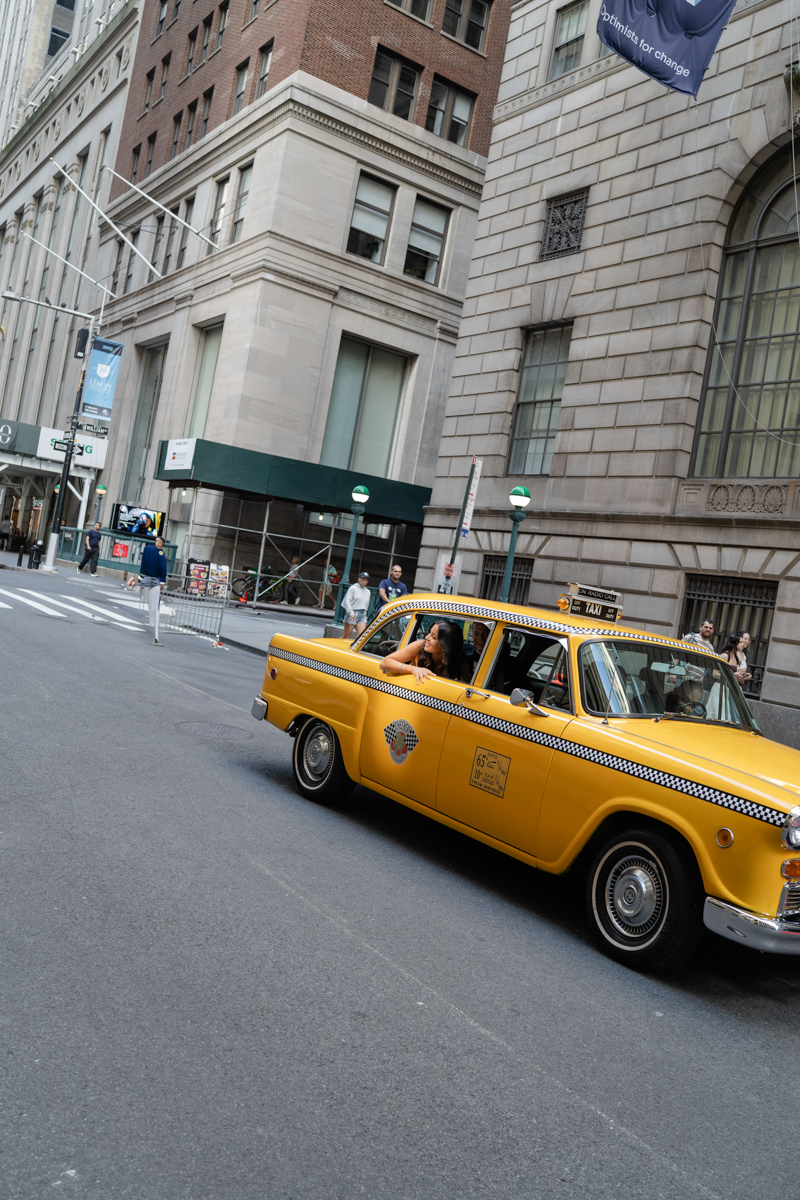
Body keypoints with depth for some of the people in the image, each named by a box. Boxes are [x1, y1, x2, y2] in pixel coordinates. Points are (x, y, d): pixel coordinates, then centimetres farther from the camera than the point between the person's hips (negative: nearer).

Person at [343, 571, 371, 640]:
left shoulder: (368, 592, 18)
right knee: (347, 636, 0)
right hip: (352, 614, -4)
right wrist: (351, 612, -19)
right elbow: (347, 601, -8)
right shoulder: (353, 588, 0)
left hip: (362, 615, 5)